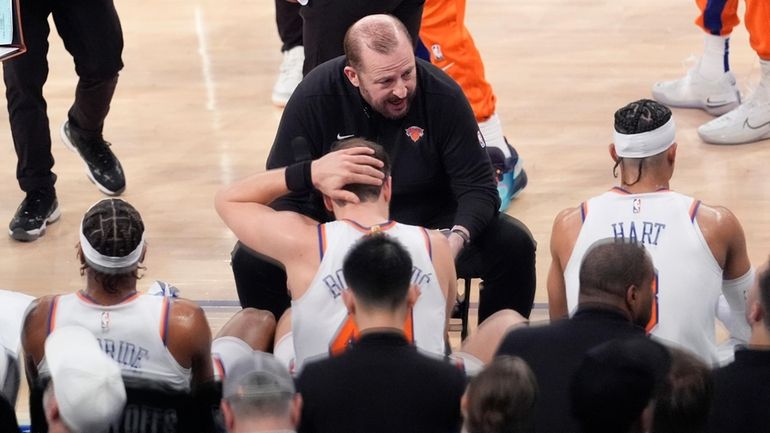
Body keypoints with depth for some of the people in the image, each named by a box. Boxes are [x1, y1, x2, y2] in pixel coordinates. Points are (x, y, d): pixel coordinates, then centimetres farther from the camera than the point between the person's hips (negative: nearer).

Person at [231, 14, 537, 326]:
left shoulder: (443, 96, -19)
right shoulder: (314, 98, -18)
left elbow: (477, 187, -15)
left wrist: (458, 237, -38)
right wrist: (311, 174, -40)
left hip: (429, 225, 0)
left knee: (513, 245, -24)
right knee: (252, 258, -25)